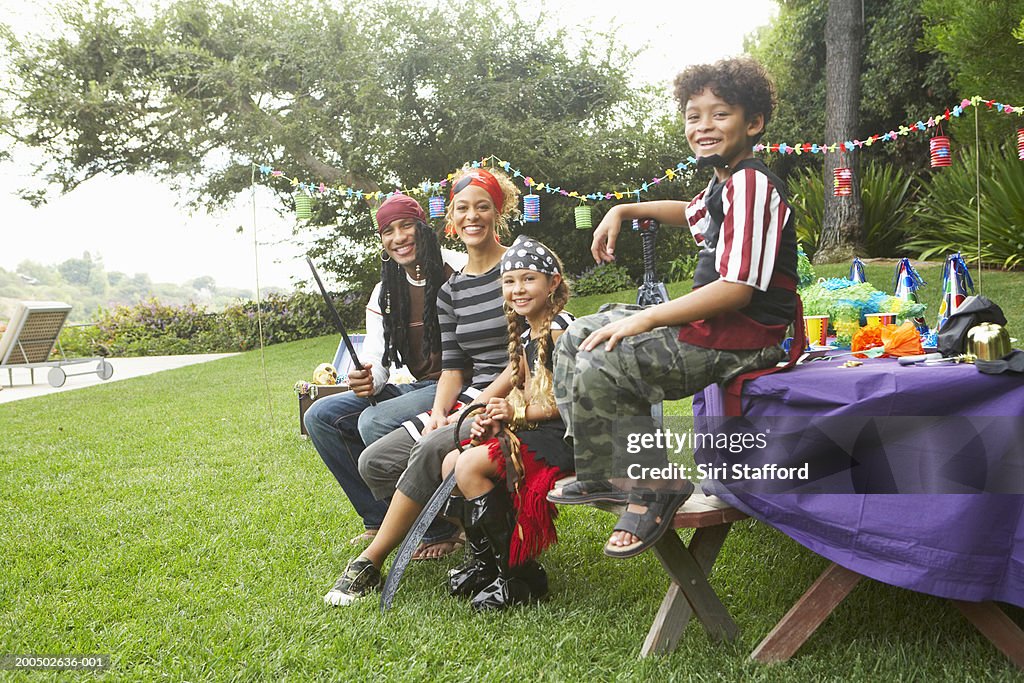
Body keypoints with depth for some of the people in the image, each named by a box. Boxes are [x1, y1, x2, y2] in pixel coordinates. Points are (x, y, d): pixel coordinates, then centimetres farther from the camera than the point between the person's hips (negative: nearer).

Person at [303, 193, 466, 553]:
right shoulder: (385, 292, 11)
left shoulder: (459, 270, -10)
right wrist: (365, 380, -23)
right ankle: (380, 519, 6)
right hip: (417, 388, 8)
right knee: (320, 416, -1)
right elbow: (376, 357, 2)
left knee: (376, 421, -30)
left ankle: (440, 529, -14)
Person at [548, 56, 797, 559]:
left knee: (600, 368, -27)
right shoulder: (724, 183, 16)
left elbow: (737, 290, -24)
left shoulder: (752, 184, -16)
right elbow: (694, 215, 42)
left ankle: (651, 491, -10)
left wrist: (645, 319, -23)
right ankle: (599, 475, 16)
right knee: (575, 340, 15)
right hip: (709, 324, 11)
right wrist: (624, 211, 30)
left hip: (741, 338, -11)